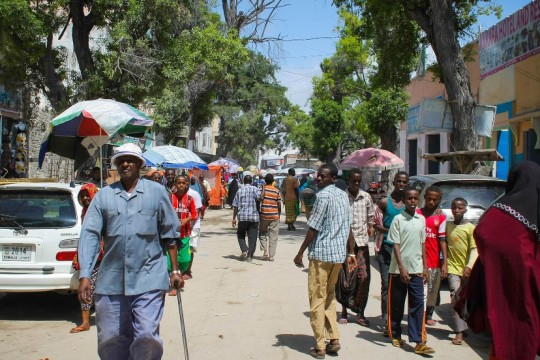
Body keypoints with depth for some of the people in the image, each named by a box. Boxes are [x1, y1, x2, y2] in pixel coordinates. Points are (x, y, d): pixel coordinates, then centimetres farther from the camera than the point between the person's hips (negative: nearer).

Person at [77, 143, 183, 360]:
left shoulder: (156, 192, 5)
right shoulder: (103, 195, 7)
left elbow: (169, 234, 7)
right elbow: (89, 235, 0)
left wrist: (175, 270, 6)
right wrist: (84, 275, -9)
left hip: (149, 279, -2)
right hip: (111, 281, 2)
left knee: (147, 337, -9)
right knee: (109, 341, 10)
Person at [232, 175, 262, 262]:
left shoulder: (240, 190, 5)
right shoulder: (255, 189, 0)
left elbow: (235, 206, 5)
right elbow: (260, 197, -19)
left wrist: (234, 218, 11)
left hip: (242, 216, 1)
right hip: (254, 216, -1)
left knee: (240, 235, 17)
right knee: (252, 237, 5)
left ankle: (244, 250, -4)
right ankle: (250, 256, 3)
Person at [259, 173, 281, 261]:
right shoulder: (276, 191, -1)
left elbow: (259, 202, -8)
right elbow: (279, 204, 1)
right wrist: (279, 214, 14)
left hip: (264, 215, 0)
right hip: (274, 216, 0)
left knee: (262, 233, 16)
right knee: (273, 236, 6)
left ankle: (265, 251, -1)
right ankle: (271, 255, 5)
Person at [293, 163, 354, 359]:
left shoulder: (323, 196, -13)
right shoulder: (343, 195, 10)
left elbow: (314, 228, -15)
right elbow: (348, 227, 14)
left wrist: (300, 253, -9)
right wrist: (351, 252, 18)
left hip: (321, 253, -8)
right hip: (339, 253, 8)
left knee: (317, 299, 1)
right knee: (330, 296, 20)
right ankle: (334, 339, 16)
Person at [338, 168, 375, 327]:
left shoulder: (366, 197, 7)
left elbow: (371, 216, 17)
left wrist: (370, 227, 3)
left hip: (362, 241, 3)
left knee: (364, 277, -1)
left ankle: (360, 311, 12)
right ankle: (344, 311, 17)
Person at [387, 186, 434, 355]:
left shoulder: (421, 220, 8)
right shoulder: (398, 219, -6)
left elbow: (422, 244, 14)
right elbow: (396, 245, -9)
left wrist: (425, 267, 11)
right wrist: (402, 268, -16)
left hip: (416, 269, 3)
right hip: (399, 270, -3)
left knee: (418, 304, -2)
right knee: (396, 304, 8)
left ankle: (419, 342, -1)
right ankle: (396, 336, 24)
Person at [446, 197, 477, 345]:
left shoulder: (470, 228, -1)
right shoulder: (447, 226, 7)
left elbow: (475, 249, -6)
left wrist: (469, 266, -18)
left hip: (467, 269, 0)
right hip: (453, 267, 0)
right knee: (456, 298, -12)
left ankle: (463, 327, 28)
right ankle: (459, 331, -13)